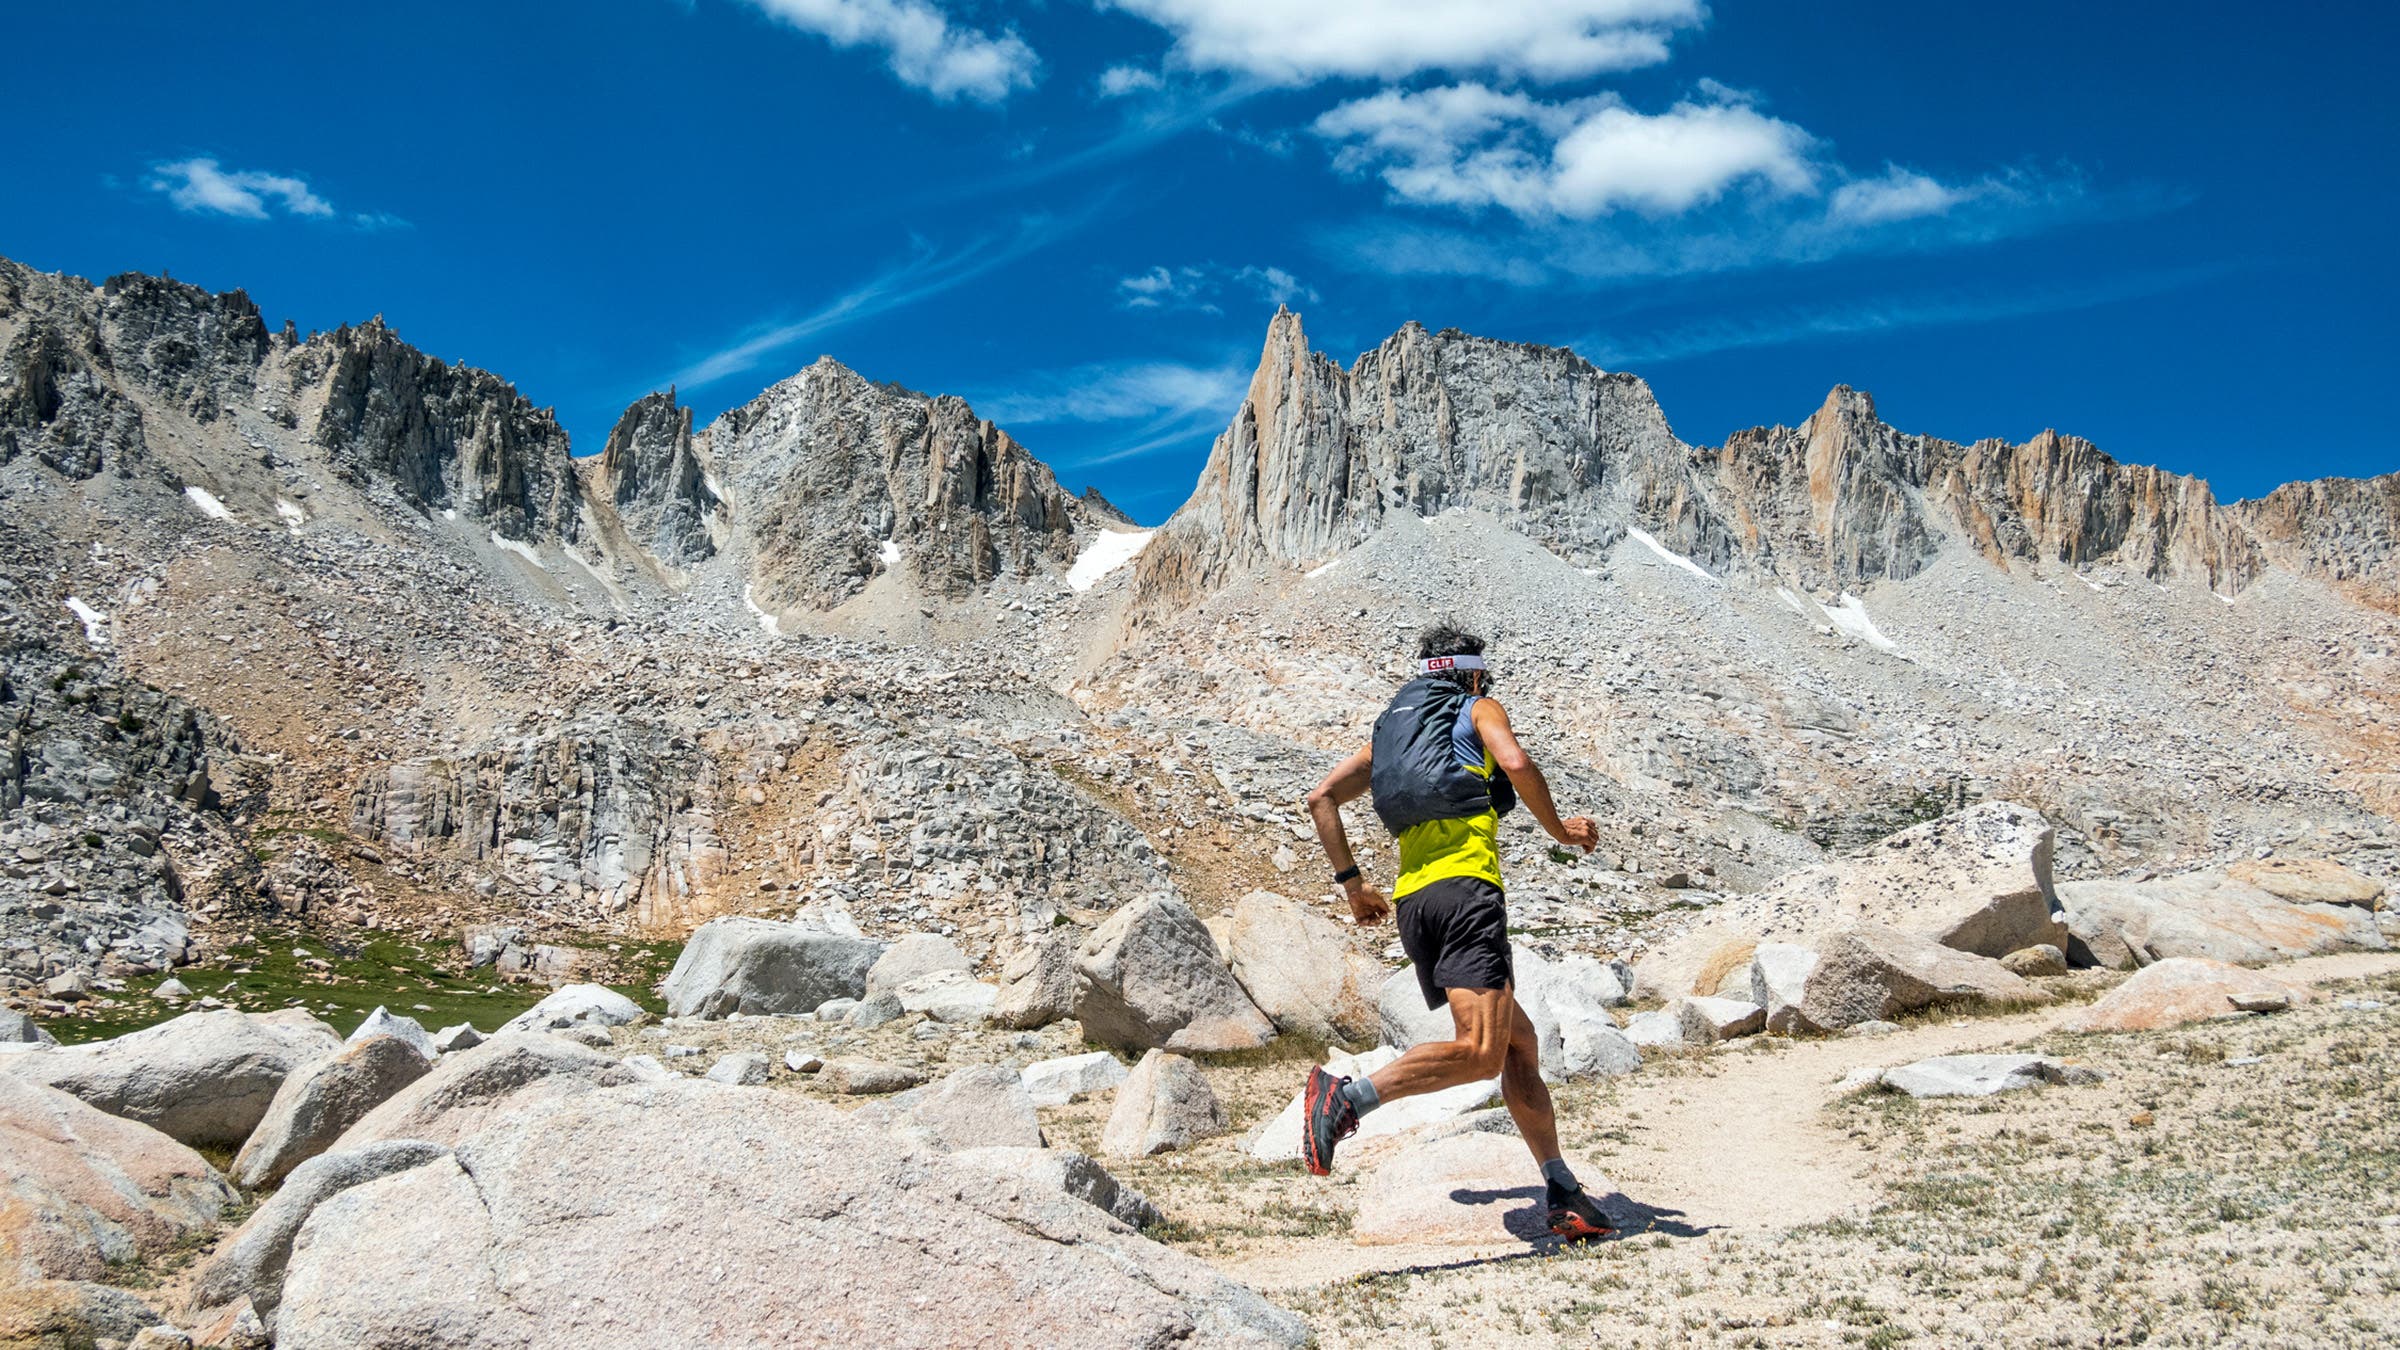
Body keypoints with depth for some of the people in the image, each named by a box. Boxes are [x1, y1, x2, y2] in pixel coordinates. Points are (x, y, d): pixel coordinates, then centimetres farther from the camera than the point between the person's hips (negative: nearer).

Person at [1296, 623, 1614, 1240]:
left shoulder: (1389, 726, 28)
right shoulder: (1480, 709, 13)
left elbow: (1322, 798, 19)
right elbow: (1517, 763, -9)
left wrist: (1351, 883, 22)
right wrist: (1561, 830, 5)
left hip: (1410, 899, 7)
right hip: (1465, 885, -7)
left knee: (1520, 1043, 13)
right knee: (1481, 1052, -18)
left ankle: (1563, 1194, 9)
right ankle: (1347, 1097, -29)